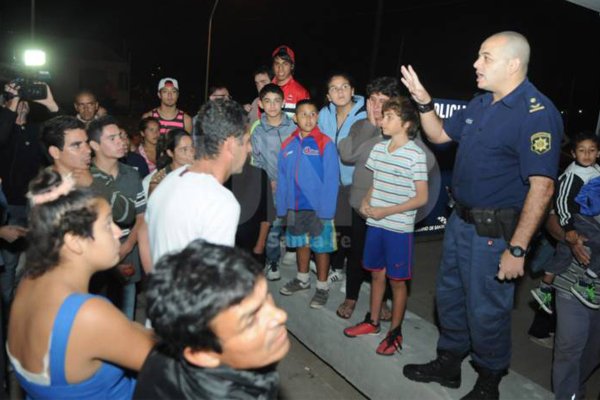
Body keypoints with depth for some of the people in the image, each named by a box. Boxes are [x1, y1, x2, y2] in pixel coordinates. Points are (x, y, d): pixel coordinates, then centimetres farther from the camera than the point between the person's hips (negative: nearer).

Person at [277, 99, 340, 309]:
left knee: (321, 247, 8)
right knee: (301, 244, 20)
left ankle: (322, 287, 25)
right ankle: (302, 279, 40)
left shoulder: (325, 143, -12)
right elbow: (282, 179, 3)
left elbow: (331, 179, -15)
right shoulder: (288, 144, 1)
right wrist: (282, 207, 1)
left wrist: (326, 210, -19)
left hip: (317, 207, -4)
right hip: (295, 207, 5)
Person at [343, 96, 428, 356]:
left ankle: (395, 332, 24)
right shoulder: (378, 149, 5)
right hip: (374, 224, 6)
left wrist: (386, 211, -17)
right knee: (376, 274, 18)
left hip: (399, 228, -6)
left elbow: (421, 198, -13)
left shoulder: (415, 155, -14)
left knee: (397, 281, 8)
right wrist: (366, 201, -3)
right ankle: (373, 321, 35)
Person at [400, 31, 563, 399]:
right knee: (449, 297, 20)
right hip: (460, 220, 9)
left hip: (494, 230, -8)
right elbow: (439, 134, 19)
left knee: (486, 312, 7)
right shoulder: (481, 104, 8)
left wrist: (517, 249, -25)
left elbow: (541, 186, -23)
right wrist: (424, 101, 2)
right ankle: (448, 364, 41)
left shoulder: (536, 113, -19)